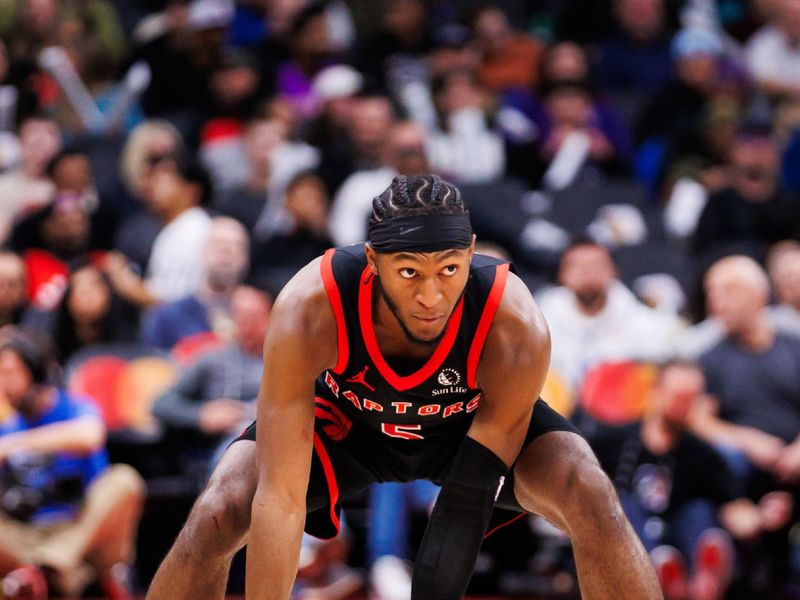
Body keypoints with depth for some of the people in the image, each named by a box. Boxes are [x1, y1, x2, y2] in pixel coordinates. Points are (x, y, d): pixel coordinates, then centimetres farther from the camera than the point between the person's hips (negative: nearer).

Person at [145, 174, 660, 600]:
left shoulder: (516, 327, -37)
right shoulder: (309, 312, -39)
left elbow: (466, 506, -30)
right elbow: (280, 498, -39)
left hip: (475, 421, 0)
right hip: (344, 418, 0)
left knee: (595, 506, -24)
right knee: (215, 520, -22)